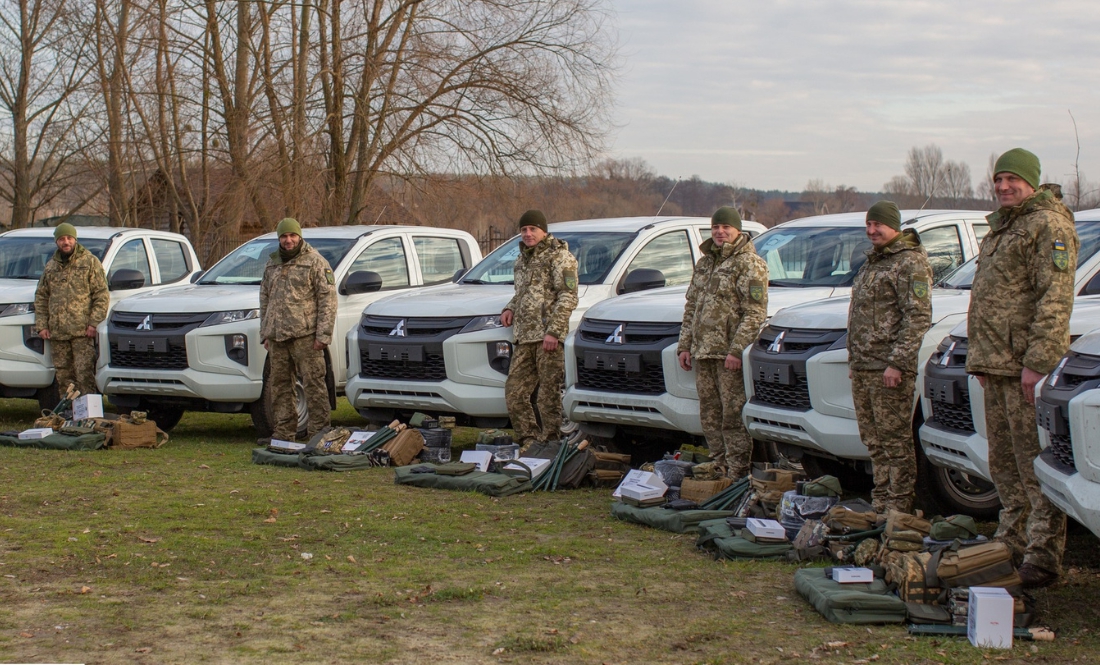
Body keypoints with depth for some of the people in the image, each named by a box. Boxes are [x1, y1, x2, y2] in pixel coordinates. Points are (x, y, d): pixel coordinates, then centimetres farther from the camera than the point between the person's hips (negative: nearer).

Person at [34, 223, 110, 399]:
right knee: (63, 375, 6)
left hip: (82, 331, -5)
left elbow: (102, 295, -1)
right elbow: (41, 297, 18)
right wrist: (41, 325, 6)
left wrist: (94, 323, -10)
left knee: (84, 373, -11)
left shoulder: (90, 262, 4)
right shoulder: (50, 266, 17)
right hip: (56, 332, 5)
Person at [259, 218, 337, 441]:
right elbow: (265, 299, 24)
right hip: (277, 337, 6)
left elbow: (327, 299, -7)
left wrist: (323, 335, -13)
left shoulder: (315, 262, -2)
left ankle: (319, 431, -2)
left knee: (313, 383, -6)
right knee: (280, 385, 9)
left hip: (305, 335, -6)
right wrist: (265, 333, 17)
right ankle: (284, 432, 16)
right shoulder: (272, 264, 18)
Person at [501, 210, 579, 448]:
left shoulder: (558, 256, -3)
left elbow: (568, 297, -11)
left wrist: (553, 331, -19)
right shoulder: (523, 259, 21)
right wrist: (510, 308, 11)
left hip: (547, 337, -8)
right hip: (523, 338, 8)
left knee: (548, 396, -6)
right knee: (514, 393, 4)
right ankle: (530, 441, 13)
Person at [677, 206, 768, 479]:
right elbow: (690, 306, 23)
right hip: (702, 353, 8)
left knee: (734, 416, -8)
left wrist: (737, 350, -20)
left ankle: (738, 475, -4)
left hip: (731, 355, -8)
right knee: (709, 417, 10)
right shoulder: (705, 263, 19)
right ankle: (719, 469, 18)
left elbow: (755, 313, -12)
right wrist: (684, 345, 14)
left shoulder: (750, 264, -5)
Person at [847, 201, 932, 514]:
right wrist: (853, 359, 21)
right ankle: (880, 504, 18)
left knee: (895, 441, -6)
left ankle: (901, 507, -2)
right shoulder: (873, 262, 20)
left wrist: (897, 362, -20)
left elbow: (918, 318, -16)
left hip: (889, 369, -9)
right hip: (862, 370, 9)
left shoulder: (910, 262, -9)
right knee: (874, 441, 11)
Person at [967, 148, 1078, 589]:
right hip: (996, 364, 10)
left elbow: (1054, 300, -18)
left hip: (1027, 367, -10)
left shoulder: (1050, 225, -9)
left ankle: (1043, 556, -6)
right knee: (1004, 463, 14)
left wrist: (1037, 362, -23)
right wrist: (980, 357, 21)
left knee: (1035, 464, -8)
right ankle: (1011, 544, 23)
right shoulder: (1001, 227, 21)